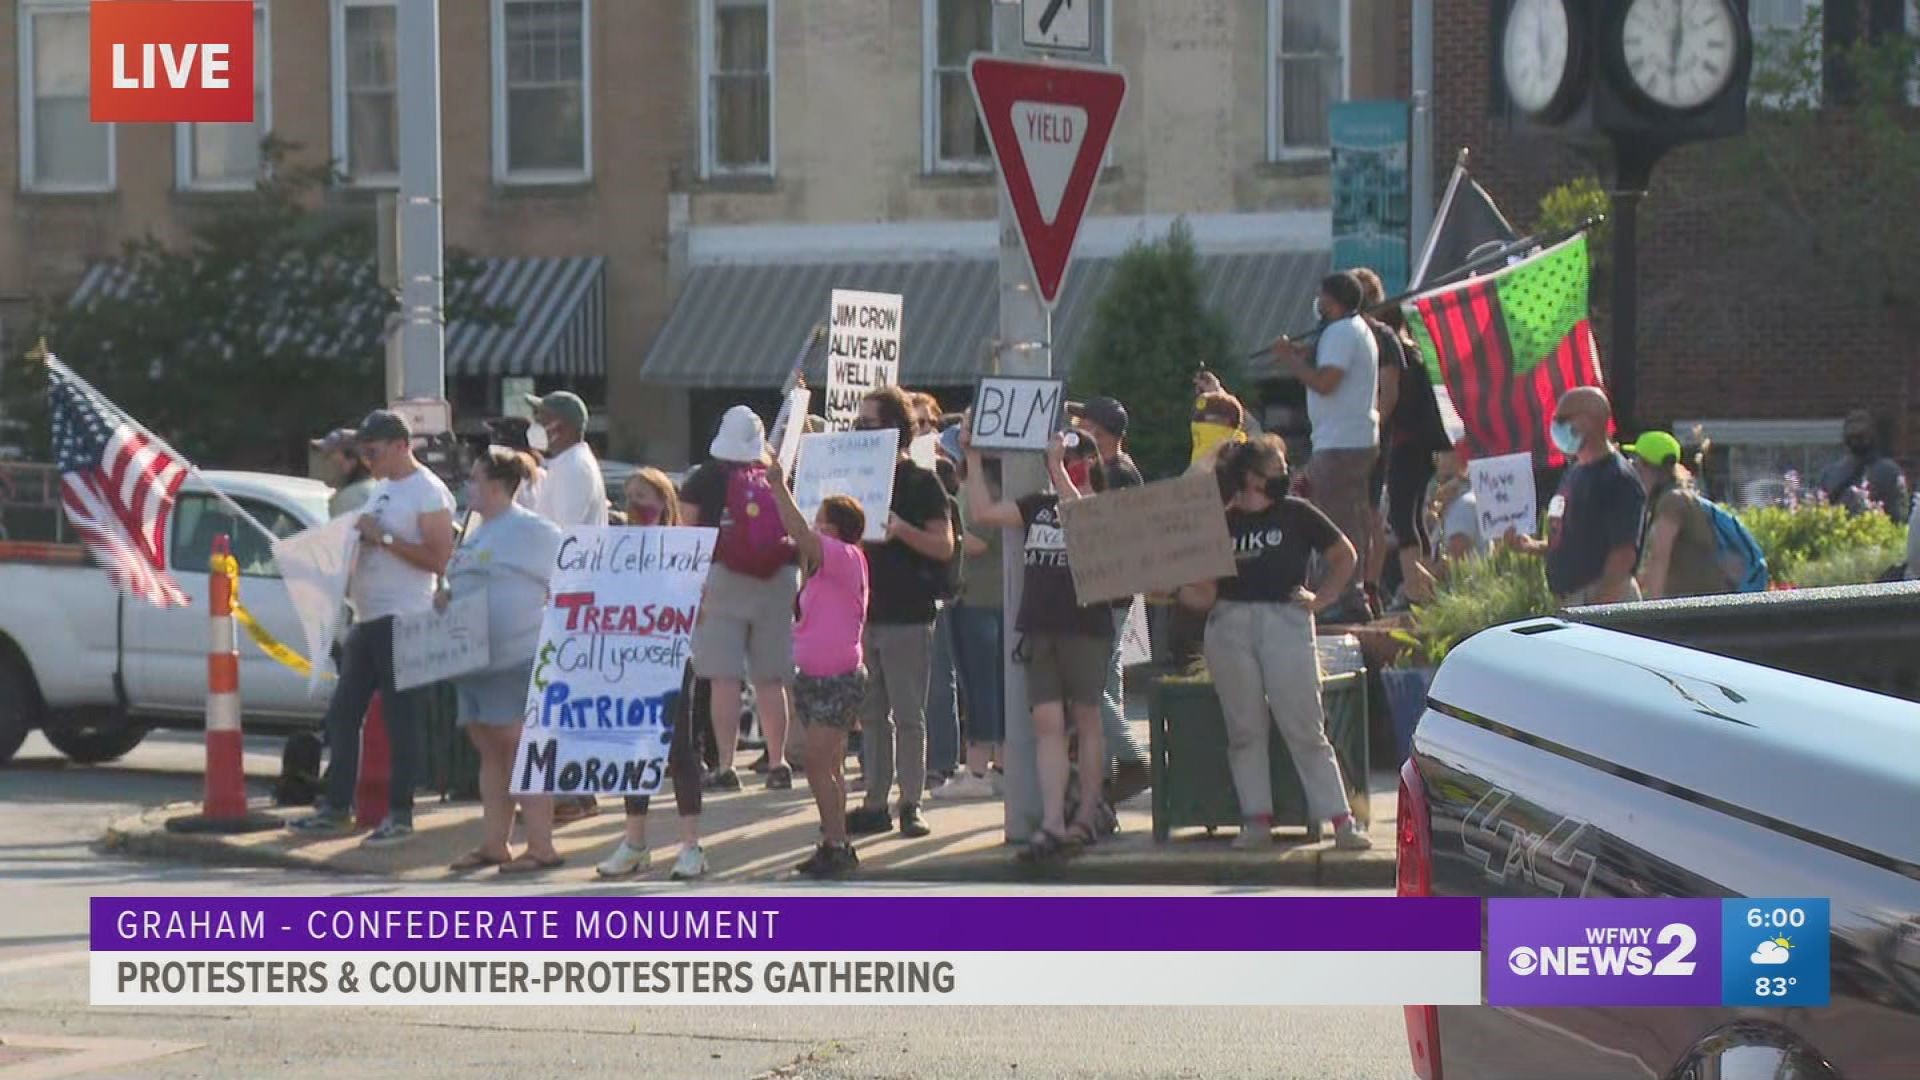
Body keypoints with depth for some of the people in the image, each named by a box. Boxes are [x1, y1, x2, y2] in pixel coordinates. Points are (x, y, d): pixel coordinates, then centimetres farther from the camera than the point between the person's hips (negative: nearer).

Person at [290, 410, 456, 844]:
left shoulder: (429, 493, -9)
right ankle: (335, 807, 16)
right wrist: (355, 539, 7)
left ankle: (400, 815, 0)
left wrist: (383, 537, -18)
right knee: (342, 714, 9)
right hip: (366, 618, 9)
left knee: (400, 718, -5)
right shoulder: (380, 489, 18)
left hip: (402, 620, -9)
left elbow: (439, 560, -17)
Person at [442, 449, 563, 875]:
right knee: (489, 751, 10)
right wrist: (446, 597, 9)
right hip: (473, 659, 9)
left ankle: (541, 846, -8)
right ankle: (493, 844, 14)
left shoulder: (535, 531, -8)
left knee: (522, 747, -9)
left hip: (518, 659, -9)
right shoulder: (477, 533, 20)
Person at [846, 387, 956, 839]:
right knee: (872, 716, 8)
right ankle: (875, 804, 11)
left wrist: (902, 530, -24)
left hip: (907, 616, -6)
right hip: (865, 611, 6)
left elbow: (944, 546, -9)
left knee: (908, 715, -3)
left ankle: (911, 804, 0)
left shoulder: (921, 482, -4)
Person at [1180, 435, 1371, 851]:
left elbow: (1345, 556, 16)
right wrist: (1183, 591, -10)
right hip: (1230, 625, 2)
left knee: (1305, 729, -5)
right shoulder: (1221, 523, 11)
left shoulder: (1297, 514, 8)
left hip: (1285, 620, -2)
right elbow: (1205, 594, 10)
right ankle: (1256, 821, 8)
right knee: (1244, 730, 3)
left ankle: (1341, 820, -4)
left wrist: (1321, 599, 6)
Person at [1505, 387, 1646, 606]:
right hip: (1570, 599, 10)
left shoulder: (1618, 478, -13)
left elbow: (1624, 553, -19)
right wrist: (1532, 546, 10)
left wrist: (1601, 605, -24)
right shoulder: (1574, 471, 17)